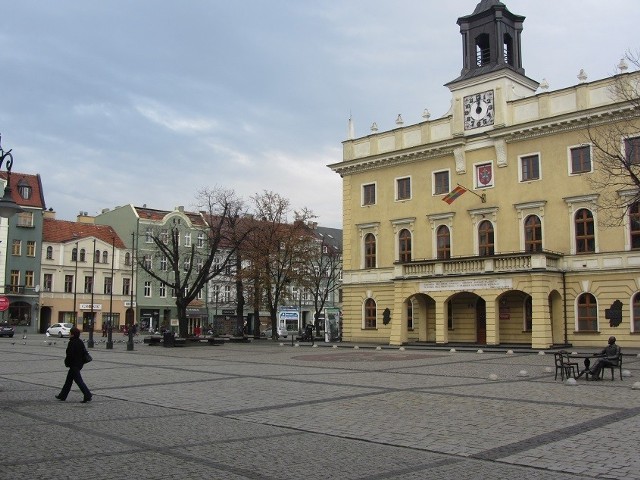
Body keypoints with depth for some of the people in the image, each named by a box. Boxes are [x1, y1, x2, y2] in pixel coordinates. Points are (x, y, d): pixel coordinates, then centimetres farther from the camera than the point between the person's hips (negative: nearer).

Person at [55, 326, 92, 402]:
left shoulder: (72, 343, -19)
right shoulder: (80, 342, 8)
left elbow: (69, 355, -20)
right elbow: (84, 352, 14)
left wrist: (67, 363, -5)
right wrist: (82, 362, 18)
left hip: (74, 365, -10)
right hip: (79, 364, 10)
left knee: (79, 381, -7)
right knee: (69, 380, 18)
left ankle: (88, 396, -9)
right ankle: (62, 395, 27)